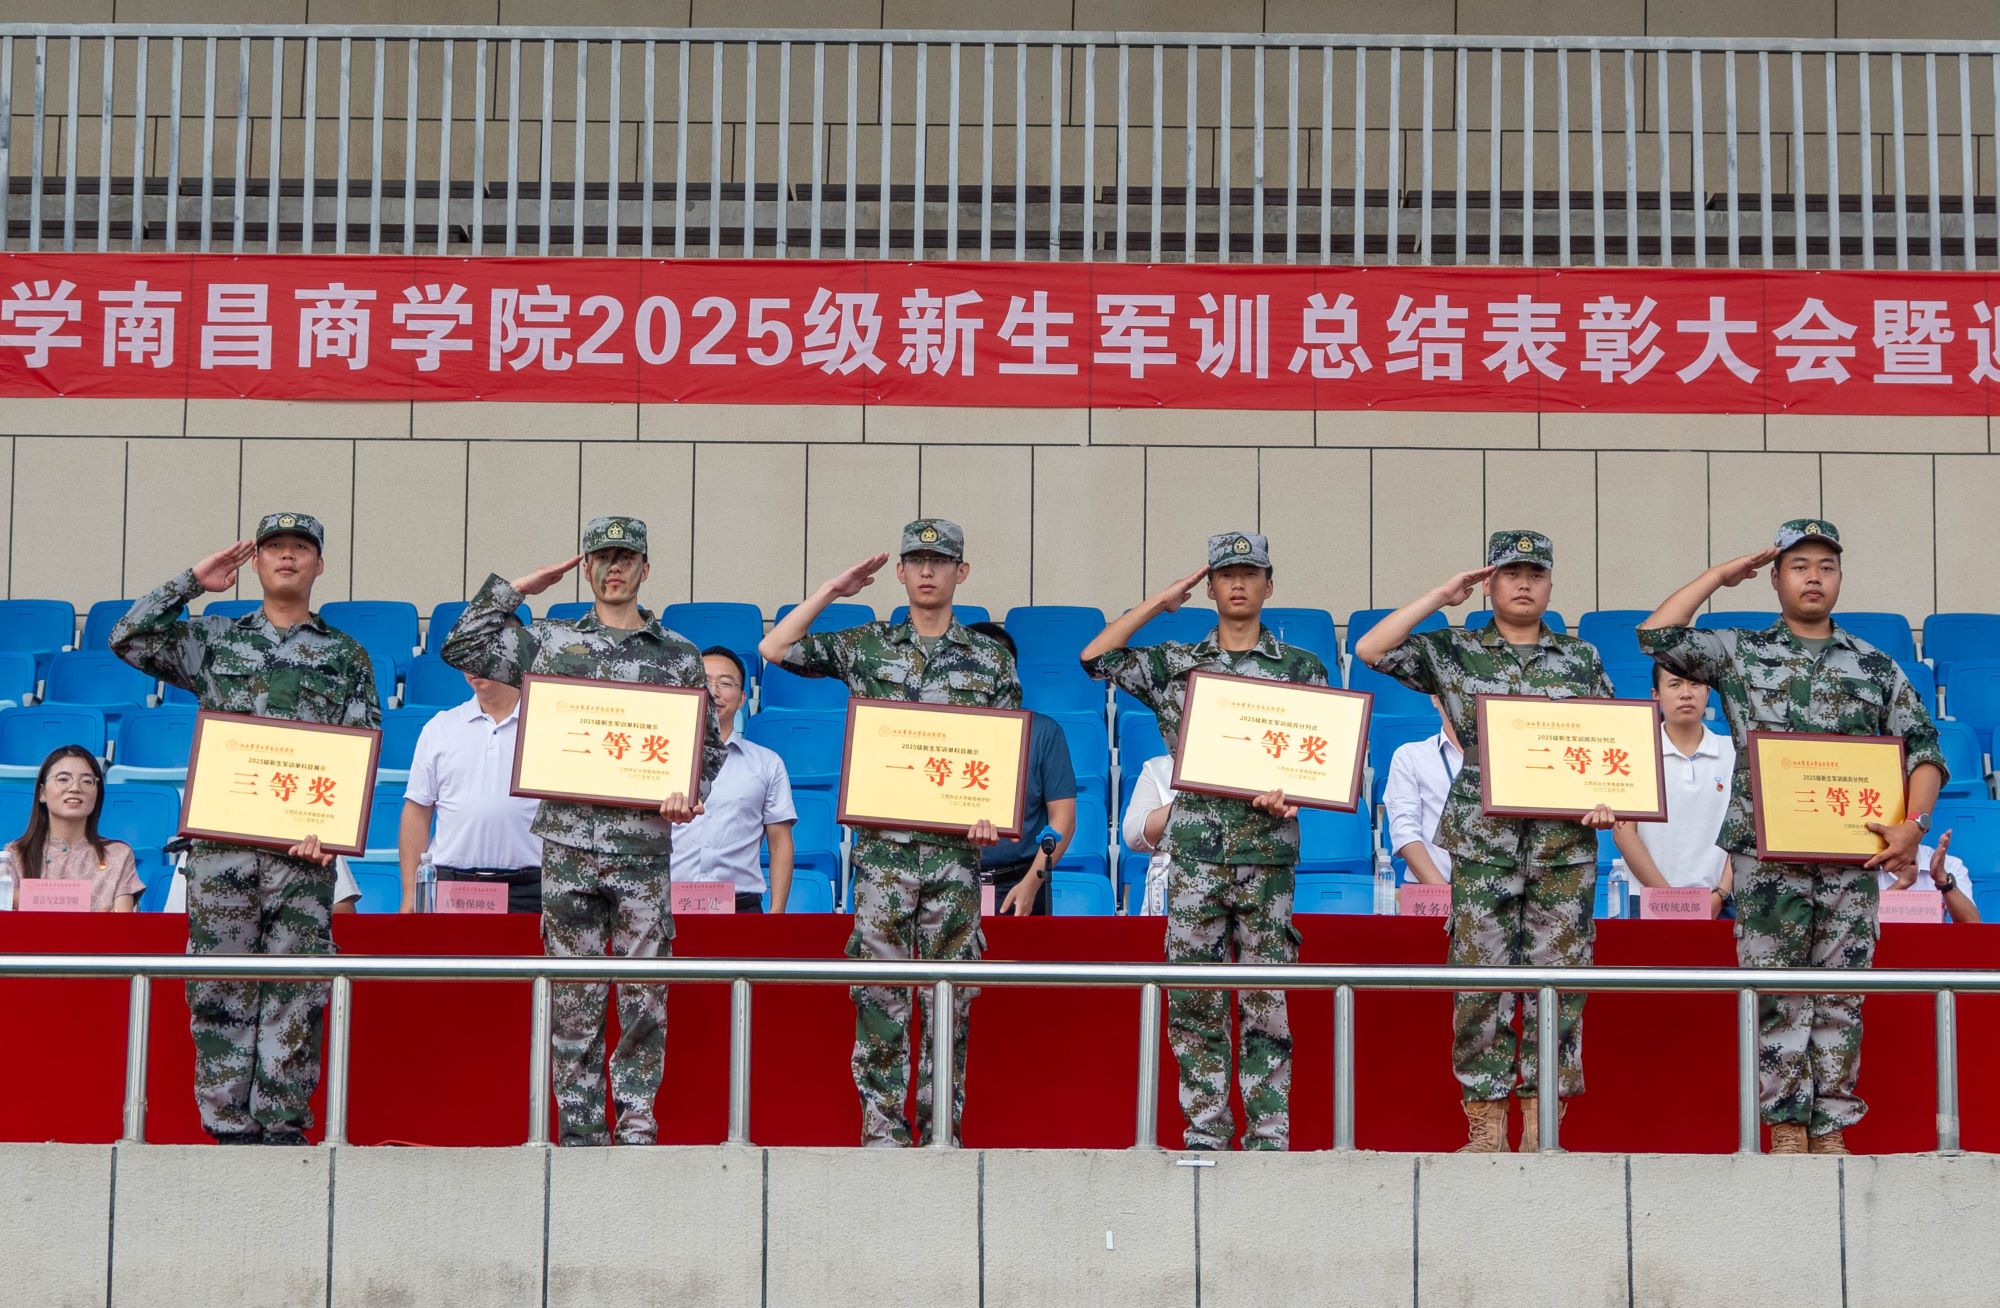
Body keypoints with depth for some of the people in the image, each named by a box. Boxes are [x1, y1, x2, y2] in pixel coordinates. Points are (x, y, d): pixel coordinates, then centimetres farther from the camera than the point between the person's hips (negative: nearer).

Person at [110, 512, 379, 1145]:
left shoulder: (347, 656, 11)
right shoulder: (213, 639, 14)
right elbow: (129, 638, 3)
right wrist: (192, 582, 4)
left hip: (306, 848, -1)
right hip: (222, 839, 1)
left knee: (295, 995, -2)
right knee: (221, 994, 0)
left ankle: (282, 1129, 3)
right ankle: (229, 1128, 5)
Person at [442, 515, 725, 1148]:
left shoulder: (678, 655, 10)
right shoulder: (550, 642, 10)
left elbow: (707, 745, 13)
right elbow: (461, 647, 9)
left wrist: (688, 792, -5)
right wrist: (516, 589, 9)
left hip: (644, 844, 0)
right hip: (568, 841, 0)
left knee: (644, 994, 0)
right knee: (574, 997, 2)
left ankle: (636, 1124, 8)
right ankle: (580, 1127, 9)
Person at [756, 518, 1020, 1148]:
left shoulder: (991, 659, 8)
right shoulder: (865, 646, 8)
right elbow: (774, 648, 3)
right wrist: (834, 589, 4)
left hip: (956, 845, 0)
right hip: (882, 845, 0)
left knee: (950, 994, 3)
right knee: (879, 992, -1)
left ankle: (942, 1129, 10)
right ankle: (883, 1128, 6)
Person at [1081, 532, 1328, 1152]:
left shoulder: (1302, 668, 8)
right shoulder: (1175, 663, 11)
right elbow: (1095, 657, 4)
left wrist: (1290, 795, -13)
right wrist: (1162, 601, 6)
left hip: (1269, 851, -1)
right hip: (1194, 851, 1)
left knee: (1266, 1001, 1)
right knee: (1193, 1000, 1)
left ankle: (1268, 1135, 6)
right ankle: (1205, 1133, 8)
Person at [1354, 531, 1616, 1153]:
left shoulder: (1581, 659, 13)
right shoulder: (1453, 652, 7)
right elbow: (1369, 650, -4)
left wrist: (1606, 796, -5)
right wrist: (1440, 596, -1)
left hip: (1565, 839, 2)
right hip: (1483, 838, -1)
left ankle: (1541, 1128, 7)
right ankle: (1486, 1126, 4)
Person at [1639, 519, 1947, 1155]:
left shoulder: (1875, 666, 10)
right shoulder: (1740, 654, 7)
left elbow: (1924, 752, 8)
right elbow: (1657, 632, -6)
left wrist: (1912, 824, -8)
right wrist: (1721, 574, 2)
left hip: (1852, 858, 2)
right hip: (1767, 857, -1)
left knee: (1841, 995, 3)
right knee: (1777, 995, 0)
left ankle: (1831, 1127, 10)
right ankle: (1787, 1126, 7)